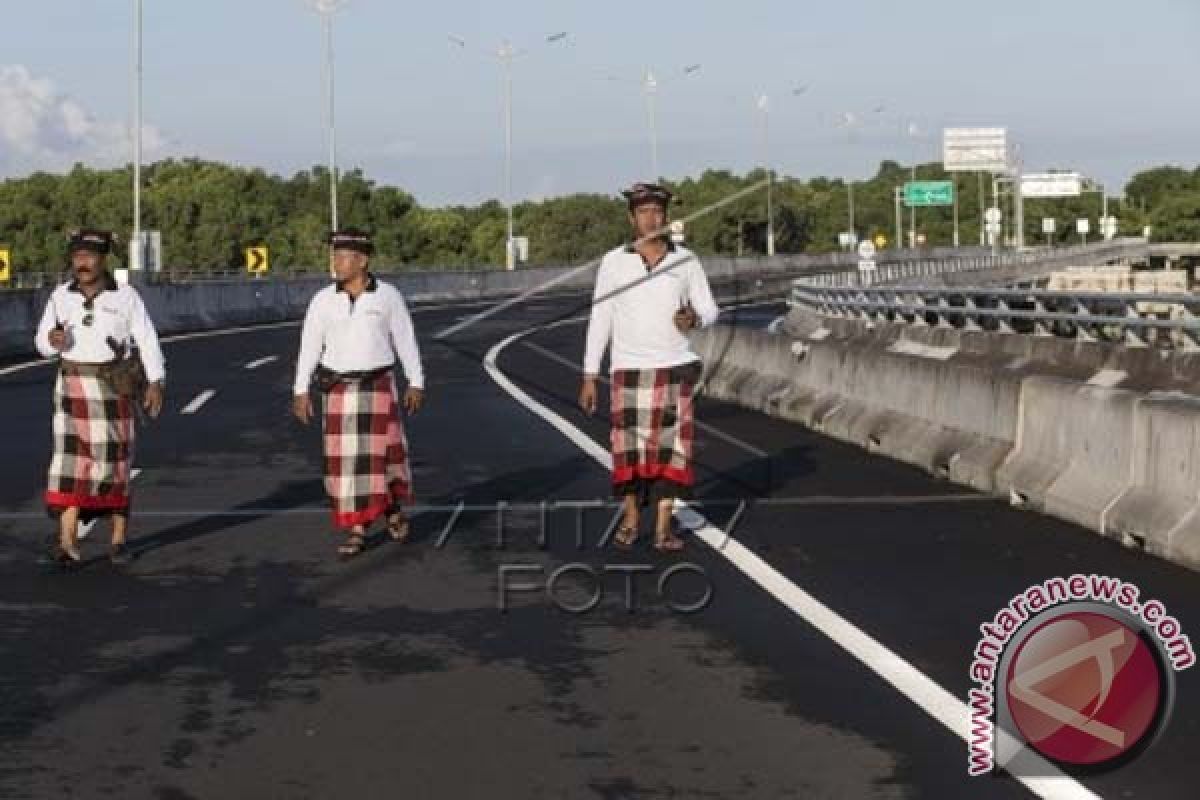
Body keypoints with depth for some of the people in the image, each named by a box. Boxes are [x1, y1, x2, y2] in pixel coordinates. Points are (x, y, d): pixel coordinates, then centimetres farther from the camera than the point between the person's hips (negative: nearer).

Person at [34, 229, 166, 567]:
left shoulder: (126, 296, -5)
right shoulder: (60, 296, 1)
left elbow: (147, 340, -4)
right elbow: (43, 343, 6)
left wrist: (156, 383, -14)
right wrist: (53, 340, -18)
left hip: (114, 388, -1)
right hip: (73, 387, 1)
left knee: (115, 463, 5)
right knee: (70, 460, -10)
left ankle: (119, 538, 21)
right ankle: (67, 543, -15)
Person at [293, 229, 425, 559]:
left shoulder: (389, 296, -6)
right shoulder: (323, 300, -3)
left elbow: (406, 341, 1)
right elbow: (309, 347, -1)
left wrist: (416, 383, 1)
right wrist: (301, 392, -5)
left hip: (378, 387, -1)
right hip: (339, 392, 1)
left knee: (384, 455, 0)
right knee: (345, 462, -1)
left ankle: (394, 507, 30)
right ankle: (356, 532, 7)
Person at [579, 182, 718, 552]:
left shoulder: (686, 261, 0)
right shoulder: (613, 262, -2)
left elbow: (710, 310, 7)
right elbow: (599, 321, 1)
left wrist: (694, 319, -18)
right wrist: (589, 377, -1)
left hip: (674, 368, 0)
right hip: (628, 369, 0)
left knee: (669, 445, -3)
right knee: (629, 448, 3)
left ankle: (663, 528, 0)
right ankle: (630, 518, 21)